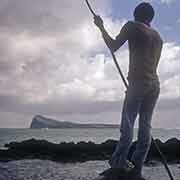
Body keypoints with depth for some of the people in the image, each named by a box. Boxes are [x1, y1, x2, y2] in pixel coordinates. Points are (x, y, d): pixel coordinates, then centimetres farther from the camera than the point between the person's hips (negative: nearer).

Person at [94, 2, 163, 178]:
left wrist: (101, 27, 11)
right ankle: (137, 168, 0)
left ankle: (119, 161, -14)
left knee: (127, 124, -8)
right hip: (155, 84, 6)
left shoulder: (132, 26, 3)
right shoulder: (157, 36, 22)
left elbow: (113, 46, -1)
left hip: (138, 83, -6)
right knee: (145, 125, 2)